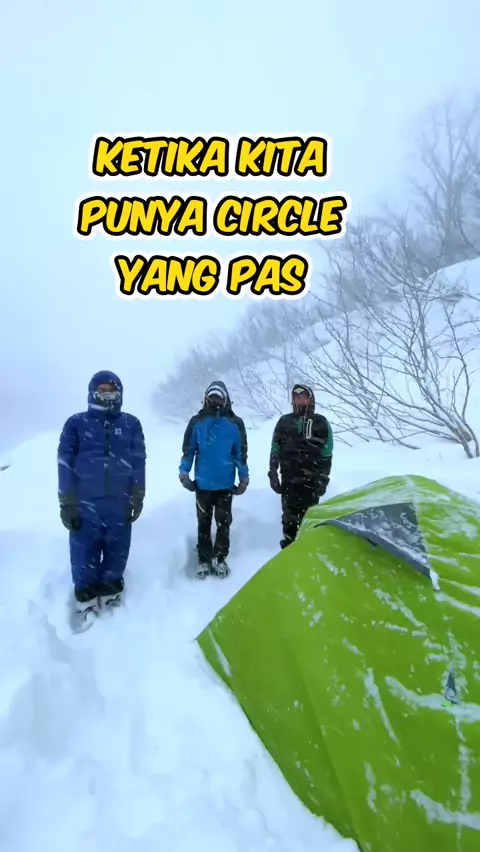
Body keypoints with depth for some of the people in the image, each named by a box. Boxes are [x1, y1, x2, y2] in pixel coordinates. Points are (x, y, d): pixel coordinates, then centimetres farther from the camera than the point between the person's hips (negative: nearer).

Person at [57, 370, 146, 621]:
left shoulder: (131, 424, 4)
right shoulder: (76, 423, 0)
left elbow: (139, 462, 5)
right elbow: (65, 464, 0)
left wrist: (138, 498, 2)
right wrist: (66, 504, -3)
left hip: (120, 505, 2)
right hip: (85, 505, -1)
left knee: (117, 553, 11)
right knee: (84, 555, 4)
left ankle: (110, 592, 32)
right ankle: (86, 598, 26)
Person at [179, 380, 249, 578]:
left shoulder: (235, 423, 0)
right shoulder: (197, 422, 0)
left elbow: (241, 452, 3)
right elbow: (188, 449, 3)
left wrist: (243, 477, 2)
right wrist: (184, 472, -4)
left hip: (225, 484, 0)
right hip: (202, 483, 0)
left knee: (223, 523, 9)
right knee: (203, 523, 10)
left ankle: (220, 558, 22)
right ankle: (204, 560, 20)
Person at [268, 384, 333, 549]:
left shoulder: (321, 423, 3)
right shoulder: (284, 422, 9)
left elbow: (326, 456, 1)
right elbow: (274, 452, 10)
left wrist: (323, 481, -5)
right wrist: (273, 475, 4)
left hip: (311, 481, -2)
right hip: (288, 480, 2)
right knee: (288, 518, 9)